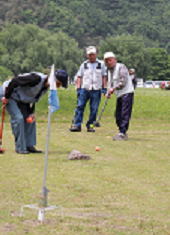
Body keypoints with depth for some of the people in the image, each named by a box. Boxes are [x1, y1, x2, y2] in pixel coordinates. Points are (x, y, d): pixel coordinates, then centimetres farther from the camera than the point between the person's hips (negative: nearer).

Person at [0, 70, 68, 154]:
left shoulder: (46, 86, -2)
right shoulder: (37, 78, -31)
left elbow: (33, 98, 8)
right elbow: (14, 81, -31)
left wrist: (31, 113, -4)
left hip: (21, 99, 9)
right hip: (10, 95, -9)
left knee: (31, 119, 5)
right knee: (18, 118, -17)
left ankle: (29, 146, 9)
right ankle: (20, 148, -10)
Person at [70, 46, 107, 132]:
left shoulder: (101, 64, 9)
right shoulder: (84, 65, 10)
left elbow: (104, 77, 12)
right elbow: (79, 77, 10)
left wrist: (104, 88, 4)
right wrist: (78, 88, 1)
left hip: (96, 90, 0)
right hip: (84, 89, 0)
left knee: (94, 109, 0)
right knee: (80, 106, -7)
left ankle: (90, 125, 10)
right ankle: (77, 125, -7)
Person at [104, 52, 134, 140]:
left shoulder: (121, 67, -9)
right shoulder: (109, 70, 18)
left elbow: (123, 82, -16)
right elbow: (110, 82, 21)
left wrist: (113, 88, -14)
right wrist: (109, 92, 3)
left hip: (126, 93, -9)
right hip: (119, 95, 9)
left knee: (125, 114, -13)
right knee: (118, 115, 9)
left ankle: (122, 133, -18)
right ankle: (122, 133, 17)